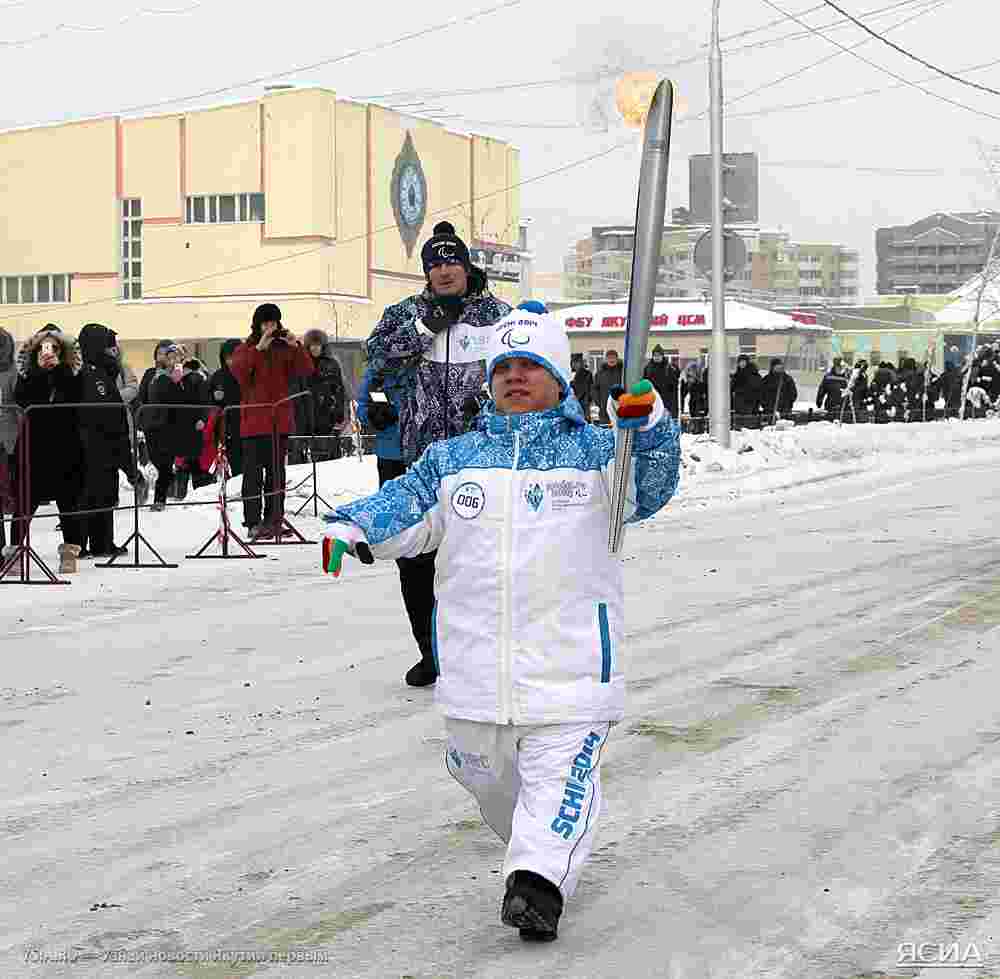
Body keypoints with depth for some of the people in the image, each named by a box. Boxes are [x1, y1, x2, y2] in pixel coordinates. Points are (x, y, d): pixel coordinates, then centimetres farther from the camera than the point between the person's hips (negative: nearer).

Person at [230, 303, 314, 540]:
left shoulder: (285, 349, 12)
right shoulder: (245, 349, 4)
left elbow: (306, 371, 1)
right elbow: (238, 370, -16)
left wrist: (297, 347, -13)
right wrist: (259, 348, -23)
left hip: (280, 420, 4)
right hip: (254, 420, -3)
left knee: (276, 471, 8)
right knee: (254, 473, -5)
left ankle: (274, 520, 14)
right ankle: (253, 522, -4)